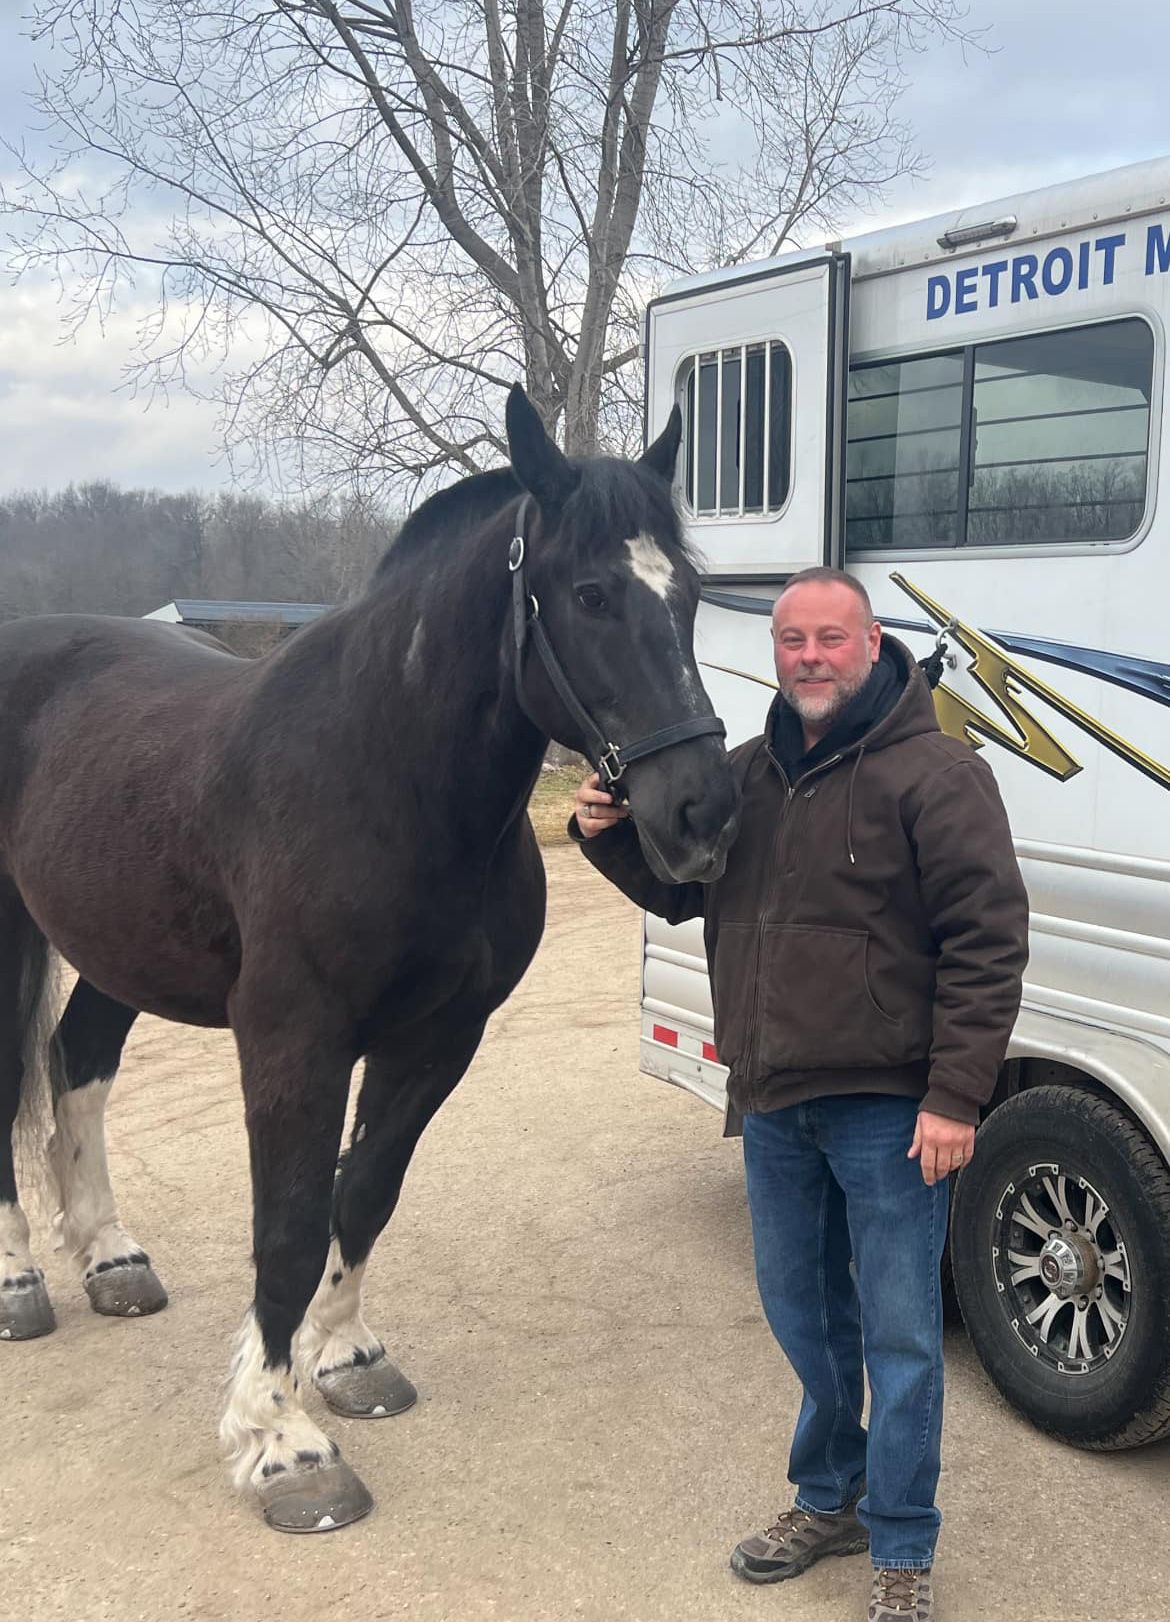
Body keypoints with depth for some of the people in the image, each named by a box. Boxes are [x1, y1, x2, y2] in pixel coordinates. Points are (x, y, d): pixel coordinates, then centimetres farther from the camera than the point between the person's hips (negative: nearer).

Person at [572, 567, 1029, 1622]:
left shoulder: (935, 773, -13)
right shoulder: (747, 774, 9)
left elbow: (988, 941, -16)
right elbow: (680, 890, 19)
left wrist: (955, 1098, -20)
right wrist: (612, 833, -1)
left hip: (888, 1109, -6)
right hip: (773, 1102, 7)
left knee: (898, 1335, 5)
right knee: (802, 1314, 20)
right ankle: (831, 1499, 41)